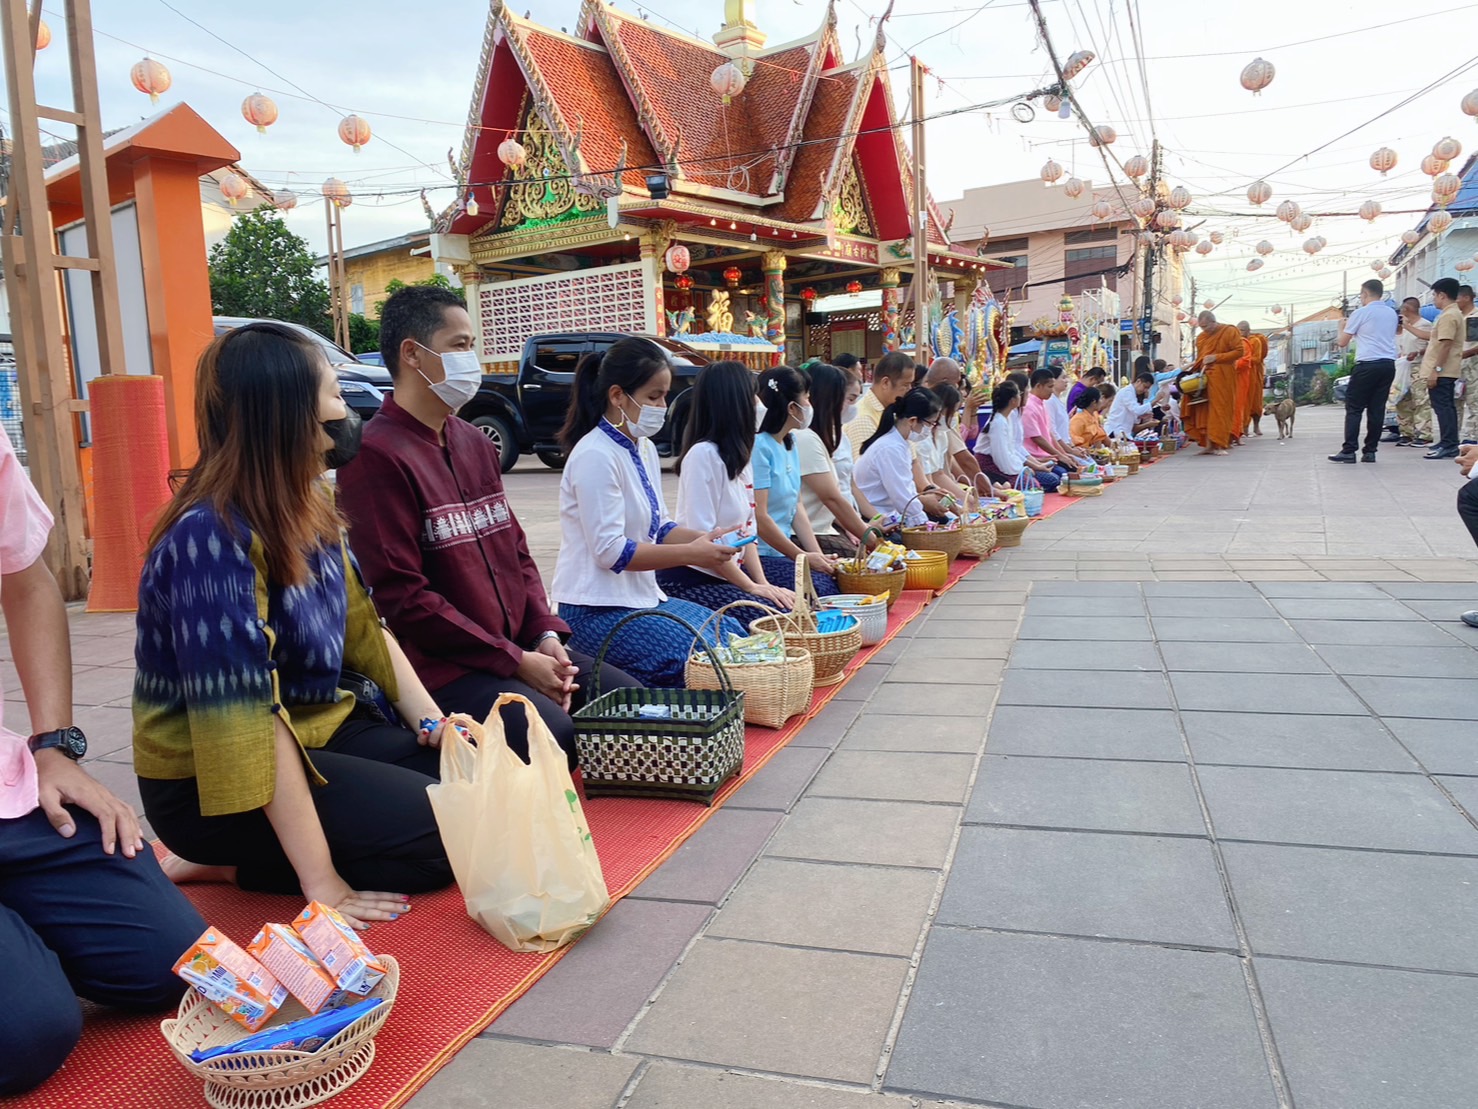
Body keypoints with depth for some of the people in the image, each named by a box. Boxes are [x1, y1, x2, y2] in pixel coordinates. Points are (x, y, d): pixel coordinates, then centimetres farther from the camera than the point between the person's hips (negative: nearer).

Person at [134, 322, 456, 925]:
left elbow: (363, 628, 8)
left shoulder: (310, 512, 0)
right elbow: (246, 720, -29)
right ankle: (226, 862, -1)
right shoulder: (212, 536, -26)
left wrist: (433, 722, -5)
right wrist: (320, 880, -29)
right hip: (213, 778, -8)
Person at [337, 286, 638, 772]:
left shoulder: (475, 443, 16)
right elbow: (402, 596, -17)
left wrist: (545, 634, 0)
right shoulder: (376, 455, -13)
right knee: (554, 733, -27)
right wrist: (515, 662, -16)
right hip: (441, 667, -8)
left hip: (519, 647, 9)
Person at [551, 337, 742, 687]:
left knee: (734, 636, 6)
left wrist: (706, 539, -5)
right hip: (598, 609, -9)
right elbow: (610, 551, -21)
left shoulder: (645, 449, 10)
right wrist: (690, 554, -19)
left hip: (644, 596, 9)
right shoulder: (595, 456, -18)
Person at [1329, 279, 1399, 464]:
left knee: (1354, 408, -2)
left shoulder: (1360, 313, -3)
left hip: (1367, 364, -6)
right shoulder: (1392, 313, 15)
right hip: (1388, 364, 6)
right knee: (1377, 409, 5)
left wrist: (1343, 327, 21)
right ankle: (1370, 451, 5)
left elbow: (1342, 343, 1)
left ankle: (1348, 451, -8)